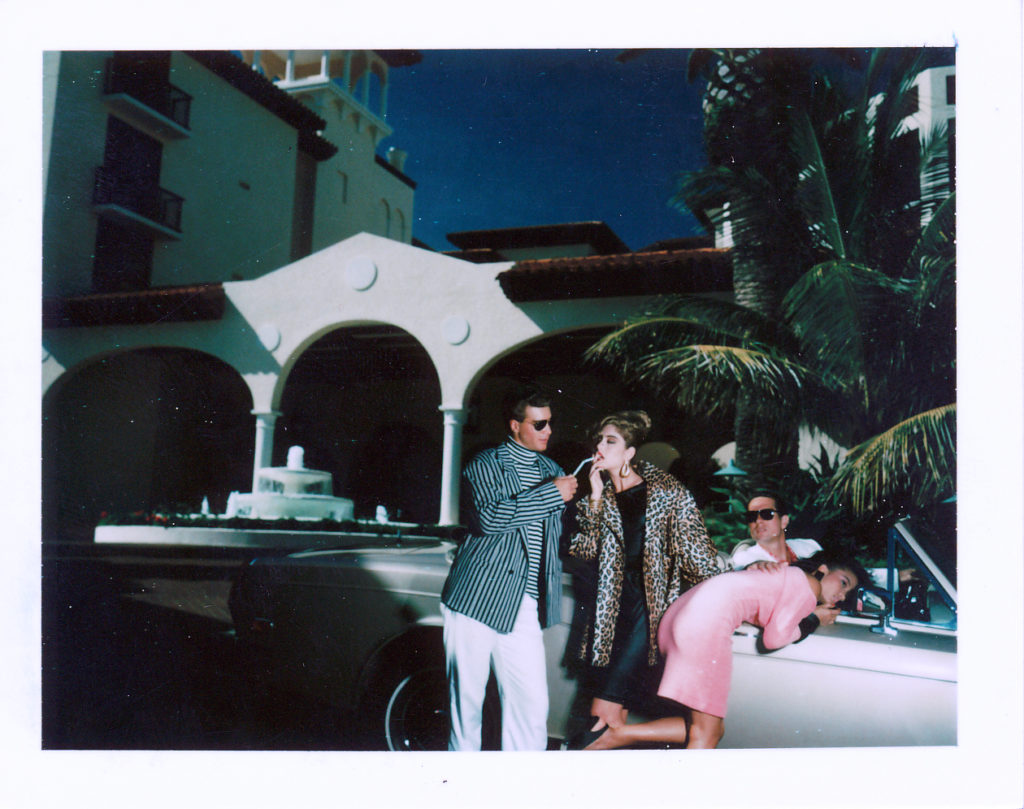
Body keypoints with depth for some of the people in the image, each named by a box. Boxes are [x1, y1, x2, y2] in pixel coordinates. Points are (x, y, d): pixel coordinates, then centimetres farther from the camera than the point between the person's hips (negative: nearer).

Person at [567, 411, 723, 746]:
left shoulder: (666, 489, -3)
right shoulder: (597, 494, 8)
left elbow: (695, 550, -1)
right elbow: (581, 549, -3)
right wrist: (596, 498, -8)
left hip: (648, 600, -3)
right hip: (608, 600, 3)